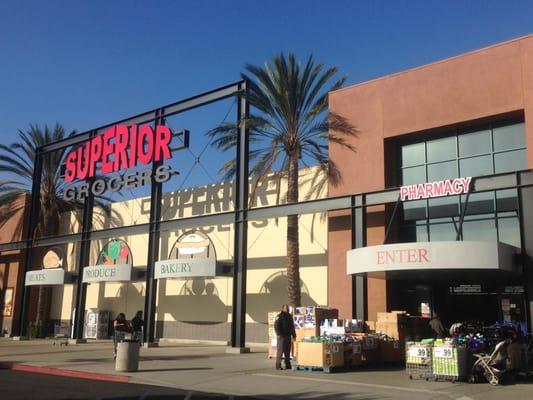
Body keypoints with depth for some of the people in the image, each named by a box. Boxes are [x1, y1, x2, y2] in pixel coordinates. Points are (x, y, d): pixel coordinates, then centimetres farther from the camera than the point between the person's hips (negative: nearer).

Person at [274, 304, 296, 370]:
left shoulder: (289, 316, 17)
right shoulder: (279, 316, -5)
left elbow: (292, 327, 24)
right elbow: (276, 326, -14)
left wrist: (294, 335, 20)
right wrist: (278, 334, -23)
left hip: (288, 336, 7)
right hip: (282, 336, -7)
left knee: (287, 351, 9)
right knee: (280, 350, -8)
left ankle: (288, 365, 14)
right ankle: (278, 365, -5)